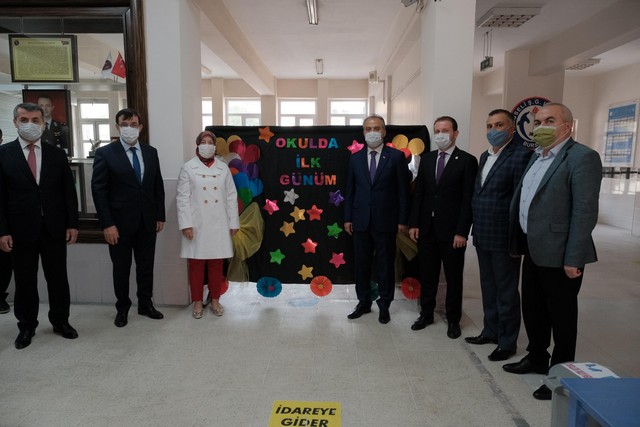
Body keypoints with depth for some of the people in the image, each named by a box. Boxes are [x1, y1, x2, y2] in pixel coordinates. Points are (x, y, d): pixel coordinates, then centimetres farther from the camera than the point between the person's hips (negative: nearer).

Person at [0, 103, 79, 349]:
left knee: (58, 278, 10)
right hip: (21, 230, -1)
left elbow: (69, 191, 5)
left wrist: (72, 223, -1)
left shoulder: (57, 154, 5)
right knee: (25, 282, 11)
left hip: (55, 228, 2)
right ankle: (26, 326, 27)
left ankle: (60, 321, 26)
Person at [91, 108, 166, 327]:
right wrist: (107, 224, -13)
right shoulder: (105, 153, -6)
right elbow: (99, 190, -9)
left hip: (147, 221, 3)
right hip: (120, 223, -3)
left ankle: (145, 304, 29)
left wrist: (160, 216, 5)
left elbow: (158, 186, 9)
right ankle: (122, 308, 27)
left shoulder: (151, 152, 6)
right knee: (121, 268, 11)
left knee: (146, 266, 13)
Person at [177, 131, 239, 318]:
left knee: (216, 264, 9)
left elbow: (231, 197, 6)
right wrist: (186, 224, -11)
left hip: (219, 225, 2)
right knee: (196, 264, 5)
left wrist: (233, 223, 2)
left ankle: (215, 300, 23)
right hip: (197, 225, -2)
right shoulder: (188, 168, 0)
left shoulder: (223, 168, 7)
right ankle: (197, 302, 19)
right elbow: (182, 198, -3)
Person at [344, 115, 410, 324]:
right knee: (361, 264, 10)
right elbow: (350, 190, 9)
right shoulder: (355, 158, 7)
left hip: (386, 221, -3)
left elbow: (403, 190, -3)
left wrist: (402, 220, -5)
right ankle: (363, 302, 26)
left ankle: (384, 305, 23)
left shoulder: (396, 156, -2)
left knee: (385, 265, 7)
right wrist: (347, 218, 5)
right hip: (361, 221, 3)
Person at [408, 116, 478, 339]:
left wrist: (462, 231, -13)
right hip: (426, 228, 4)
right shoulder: (426, 159, 9)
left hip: (452, 230, -4)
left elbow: (468, 199, -9)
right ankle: (426, 313, 28)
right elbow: (418, 193, 8)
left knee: (453, 277, 9)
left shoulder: (467, 160, -5)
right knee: (427, 274, 13)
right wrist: (413, 223, 2)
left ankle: (453, 319, 24)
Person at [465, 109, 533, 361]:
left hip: (504, 237, -8)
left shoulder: (521, 155, -13)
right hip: (482, 236, 8)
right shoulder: (485, 156, 13)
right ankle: (490, 331, 34)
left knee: (506, 292, 7)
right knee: (488, 288, 19)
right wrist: (476, 228, 12)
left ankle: (507, 341, 22)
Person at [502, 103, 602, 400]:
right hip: (533, 250, 8)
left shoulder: (582, 157, -13)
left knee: (561, 316, 8)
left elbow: (585, 211, -18)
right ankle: (536, 358, 38)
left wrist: (573, 259, -20)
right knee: (532, 309, 19)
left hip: (558, 253, -8)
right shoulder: (537, 157, 13)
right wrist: (519, 242, 11)